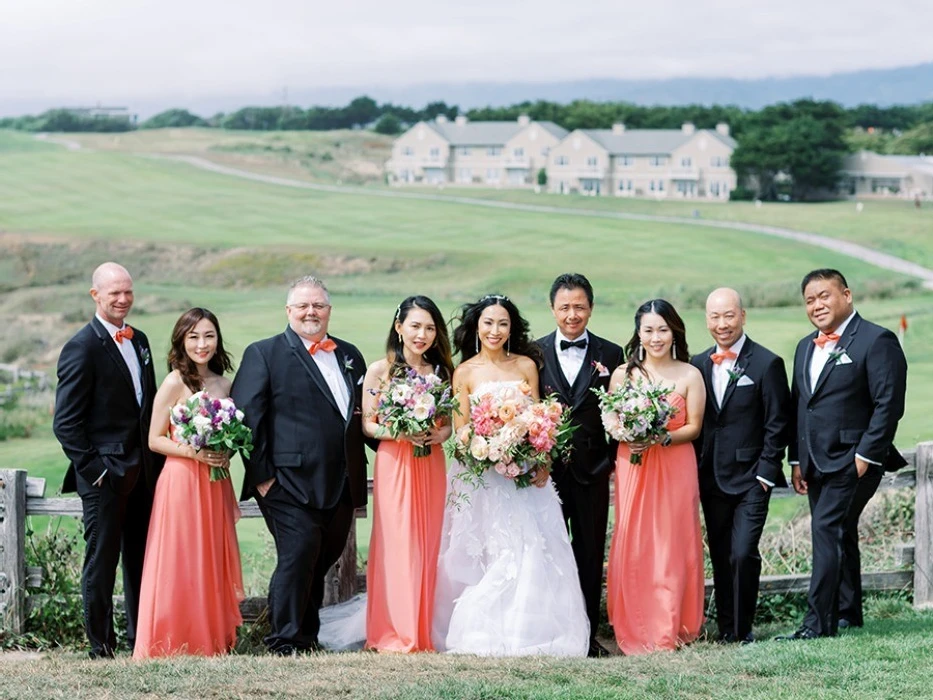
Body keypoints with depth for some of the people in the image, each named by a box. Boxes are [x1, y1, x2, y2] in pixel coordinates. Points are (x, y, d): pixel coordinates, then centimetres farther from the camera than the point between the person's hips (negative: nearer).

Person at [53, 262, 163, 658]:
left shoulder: (139, 340, 12)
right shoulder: (82, 347, -11)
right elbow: (65, 423, -13)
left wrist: (155, 461, 10)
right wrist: (92, 470, -16)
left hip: (141, 472, 7)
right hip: (105, 475, -7)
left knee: (141, 561, 12)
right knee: (101, 562, 1)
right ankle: (101, 646, 9)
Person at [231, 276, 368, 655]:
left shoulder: (350, 356, 18)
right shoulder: (264, 353, 1)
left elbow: (362, 415, 23)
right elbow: (246, 414, -6)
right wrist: (261, 474, -12)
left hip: (341, 485, 6)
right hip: (291, 481, -6)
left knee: (322, 561, 9)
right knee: (298, 555, -13)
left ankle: (309, 637, 19)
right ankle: (286, 641, -6)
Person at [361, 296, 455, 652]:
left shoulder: (442, 371, 10)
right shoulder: (380, 370, -1)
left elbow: (450, 421, 13)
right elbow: (367, 423, -2)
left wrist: (441, 433, -9)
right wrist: (400, 433, -17)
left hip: (431, 466, 4)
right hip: (393, 465, -4)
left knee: (428, 545, 4)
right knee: (396, 545, -6)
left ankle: (423, 632, 11)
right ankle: (395, 632, 0)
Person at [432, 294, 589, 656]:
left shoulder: (526, 365, 8)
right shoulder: (465, 373, 2)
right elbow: (460, 430, 1)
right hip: (481, 476, -2)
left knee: (529, 554, -3)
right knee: (486, 555, -5)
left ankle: (526, 632, 2)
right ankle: (484, 635, 0)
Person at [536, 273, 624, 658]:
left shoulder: (611, 355, 4)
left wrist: (612, 460, -8)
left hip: (592, 470, 1)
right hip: (546, 468, 0)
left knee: (590, 554, 6)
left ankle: (587, 634, 12)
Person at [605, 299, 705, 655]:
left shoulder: (689, 375, 3)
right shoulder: (623, 374, 6)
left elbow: (694, 427, -1)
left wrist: (662, 438, -17)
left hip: (676, 467, -1)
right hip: (633, 467, 1)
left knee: (673, 545, -1)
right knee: (632, 545, -3)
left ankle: (670, 629, 5)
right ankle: (635, 629, 4)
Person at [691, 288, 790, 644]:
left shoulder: (766, 364, -5)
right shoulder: (697, 364, 9)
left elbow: (776, 424, -6)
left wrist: (766, 473, -11)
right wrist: (695, 473, 6)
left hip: (751, 478, -5)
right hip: (711, 479, 5)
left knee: (743, 554, -12)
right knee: (720, 557, 10)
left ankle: (742, 629, -1)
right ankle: (725, 628, 18)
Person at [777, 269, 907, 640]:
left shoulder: (877, 341, -8)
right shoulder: (805, 348, 17)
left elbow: (888, 404, -14)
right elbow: (797, 405, 20)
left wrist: (866, 456, -17)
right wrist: (797, 460, 13)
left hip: (853, 461, -8)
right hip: (817, 465, 8)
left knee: (827, 531, -15)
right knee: (839, 535, 14)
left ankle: (818, 622, -16)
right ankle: (848, 614, 23)